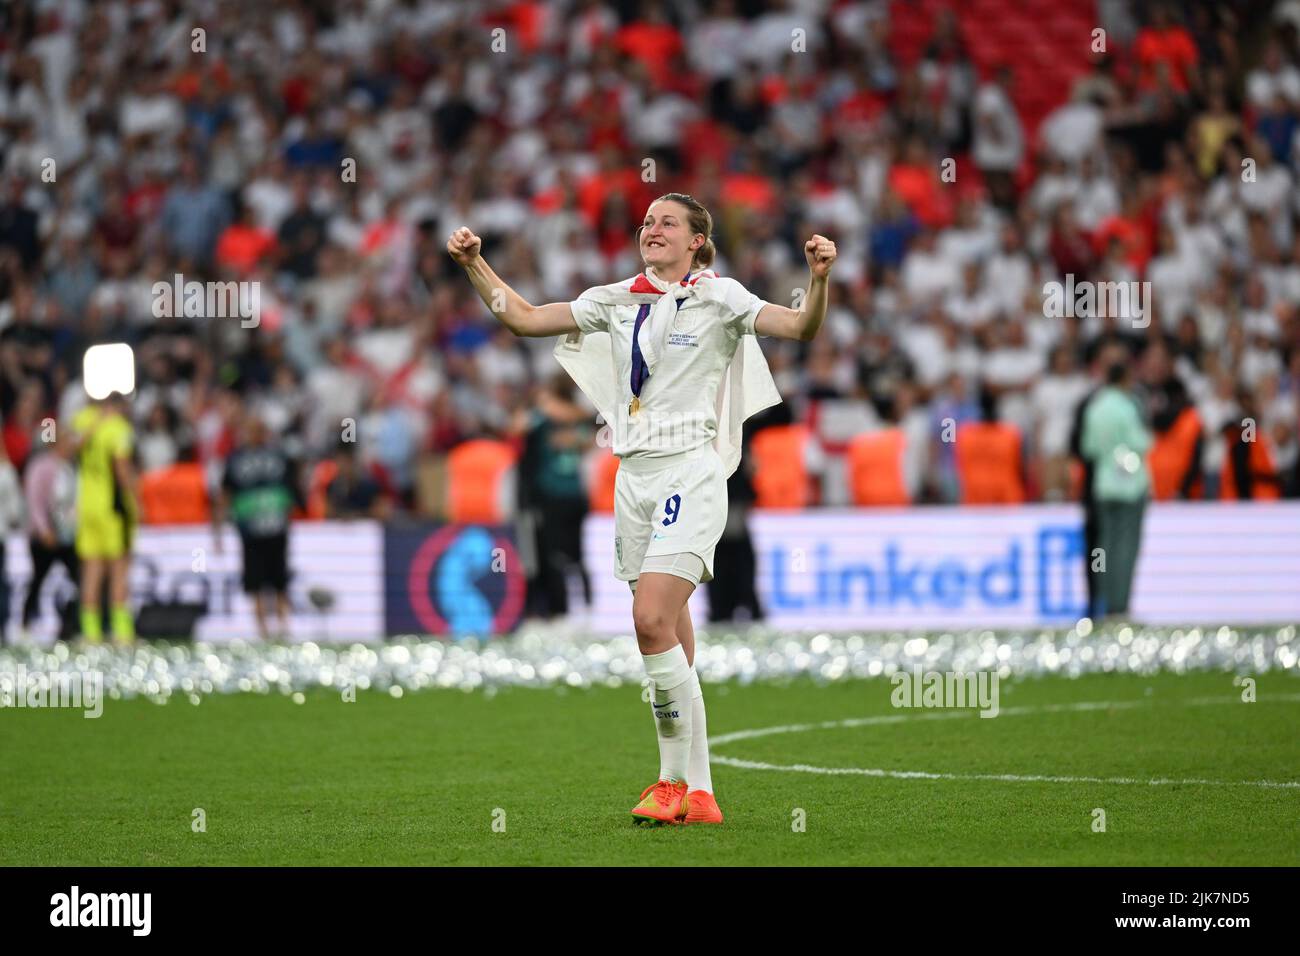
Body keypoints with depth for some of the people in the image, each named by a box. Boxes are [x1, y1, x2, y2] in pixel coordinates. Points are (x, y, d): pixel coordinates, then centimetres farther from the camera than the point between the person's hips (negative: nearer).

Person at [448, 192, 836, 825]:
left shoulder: (717, 298, 0)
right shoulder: (616, 301, 14)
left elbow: (801, 328, -11)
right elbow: (524, 320, 16)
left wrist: (819, 279, -28)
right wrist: (475, 266, 7)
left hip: (690, 472, -5)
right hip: (635, 479, 5)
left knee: (652, 620, -19)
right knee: (670, 639, 4)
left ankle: (676, 779, -11)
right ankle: (697, 794, 8)